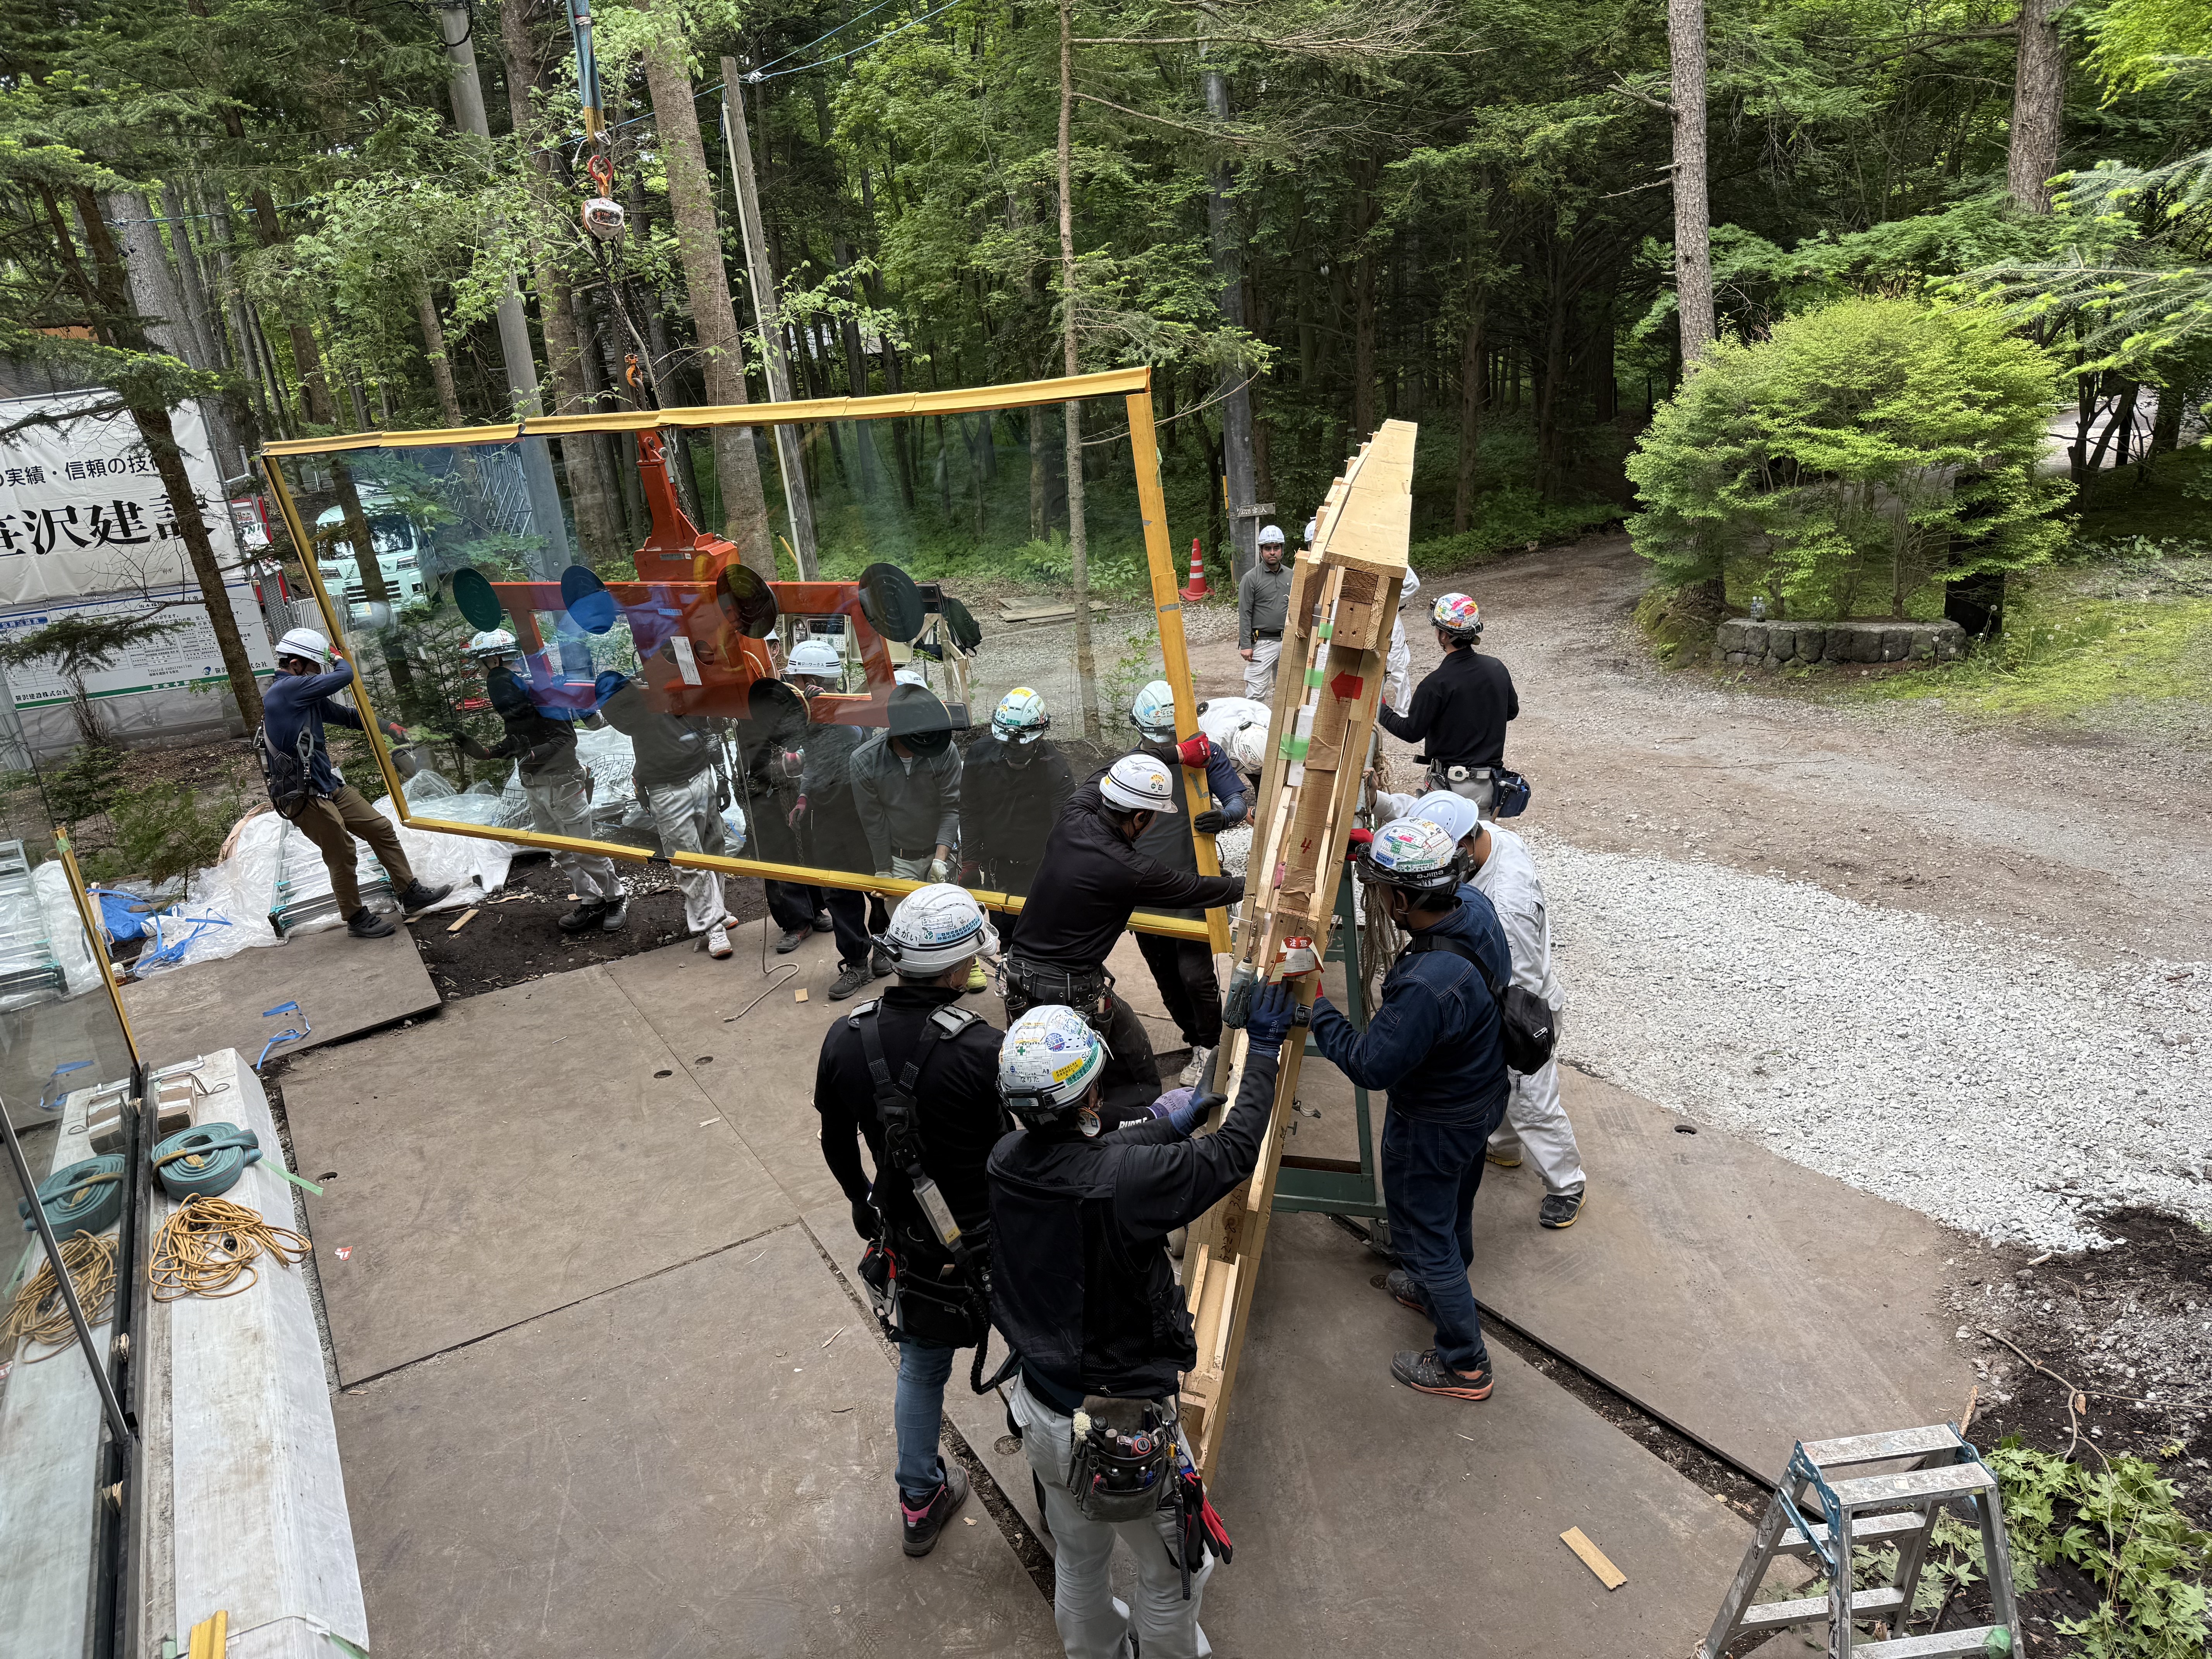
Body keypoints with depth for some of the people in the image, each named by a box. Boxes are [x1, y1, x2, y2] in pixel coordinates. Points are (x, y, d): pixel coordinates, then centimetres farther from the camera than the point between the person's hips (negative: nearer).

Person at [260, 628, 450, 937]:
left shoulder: (305, 696, 11)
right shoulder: (287, 689, -19)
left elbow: (345, 715, 23)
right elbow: (345, 676, -20)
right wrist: (338, 657, 2)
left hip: (330, 786, 10)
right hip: (305, 797, -10)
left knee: (382, 829, 11)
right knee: (341, 854, -1)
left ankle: (411, 894, 20)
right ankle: (356, 919, 15)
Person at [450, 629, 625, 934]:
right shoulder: (503, 692, 11)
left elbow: (566, 738, -19)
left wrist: (531, 755, -28)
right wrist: (483, 752, 8)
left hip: (561, 781, -9)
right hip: (533, 785, 9)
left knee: (584, 848, -2)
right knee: (560, 852, 10)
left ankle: (615, 900, 11)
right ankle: (591, 902, 19)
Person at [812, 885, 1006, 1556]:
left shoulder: (845, 1040, -13)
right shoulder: (982, 1050, -30)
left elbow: (837, 1144, 3)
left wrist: (863, 1203, 22)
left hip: (912, 1241, 5)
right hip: (996, 1242, -4)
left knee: (921, 1364, 27)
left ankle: (920, 1503, 46)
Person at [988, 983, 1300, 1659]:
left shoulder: (1007, 1162, -15)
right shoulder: (1126, 1179, -34)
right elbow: (1235, 1152, -19)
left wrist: (1168, 1127, 20)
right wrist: (1263, 1051, -5)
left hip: (1043, 1415, 6)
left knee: (1078, 1561, 32)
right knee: (1172, 1573, 24)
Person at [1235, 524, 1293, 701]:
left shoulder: (1290, 576, 9)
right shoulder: (1251, 578, -5)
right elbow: (1244, 615, -7)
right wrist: (1246, 645, -12)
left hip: (1288, 641, 5)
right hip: (1262, 642, -5)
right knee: (1256, 693, -8)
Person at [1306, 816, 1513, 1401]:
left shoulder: (1427, 986, -43)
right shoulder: (1476, 908, -18)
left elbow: (1370, 1066, -30)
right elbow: (1441, 883, 8)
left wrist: (1311, 1006, -24)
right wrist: (1379, 849, -1)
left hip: (1433, 1125, -8)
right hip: (1484, 1095, 8)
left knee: (1422, 1231, 15)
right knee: (1453, 1209, 31)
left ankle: (1463, 1364, 32)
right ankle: (1439, 1288, 58)